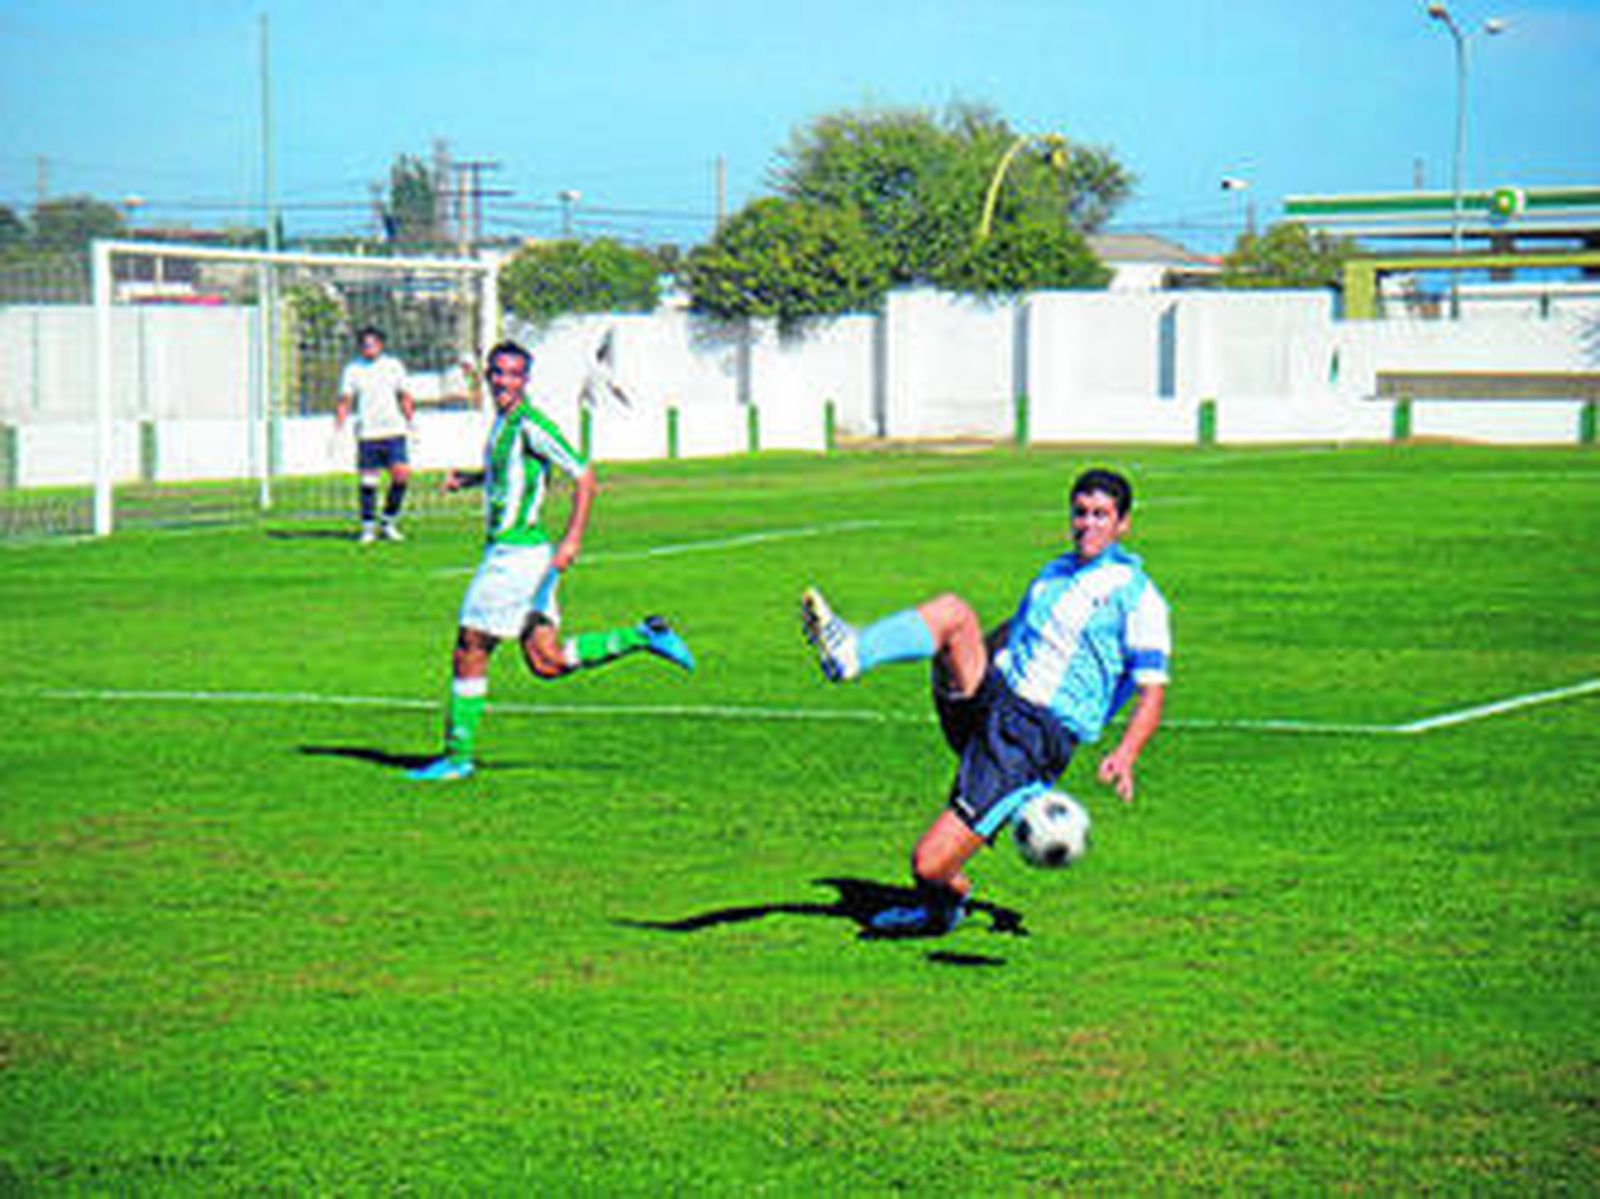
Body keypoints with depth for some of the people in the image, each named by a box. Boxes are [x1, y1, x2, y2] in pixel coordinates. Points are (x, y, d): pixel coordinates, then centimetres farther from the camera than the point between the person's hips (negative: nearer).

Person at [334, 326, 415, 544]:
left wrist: (411, 425, 13)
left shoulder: (394, 366, 8)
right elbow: (344, 402, 4)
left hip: (394, 430, 1)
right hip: (367, 434, -1)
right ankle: (368, 528, 11)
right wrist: (337, 433, -4)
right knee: (368, 480, -1)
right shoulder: (352, 369, 3)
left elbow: (405, 398, 16)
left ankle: (389, 522, 5)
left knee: (402, 474, -11)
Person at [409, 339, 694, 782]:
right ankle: (642, 637, 14)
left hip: (517, 552, -9)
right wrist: (470, 478, 17)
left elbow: (584, 477, -16)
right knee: (547, 661, 9)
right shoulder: (503, 422, 14)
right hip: (506, 550, 9)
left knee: (470, 651, -3)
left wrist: (572, 540, -22)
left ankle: (457, 756, 5)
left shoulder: (530, 425, -14)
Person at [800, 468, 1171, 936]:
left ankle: (946, 900, 20)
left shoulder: (1136, 596, -2)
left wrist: (1125, 756, -24)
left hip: (1033, 740, -6)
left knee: (929, 865, -15)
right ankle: (851, 655, -32)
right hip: (987, 699, 6)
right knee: (953, 610, -20)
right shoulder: (1053, 574, 20)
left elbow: (1152, 693, -8)